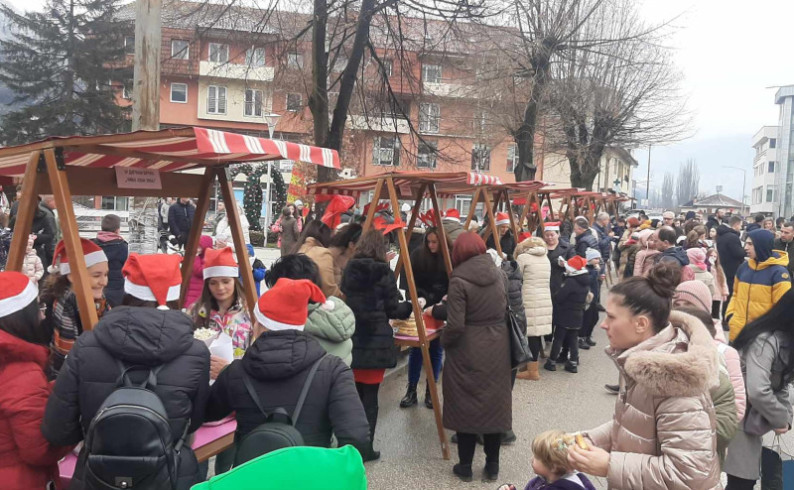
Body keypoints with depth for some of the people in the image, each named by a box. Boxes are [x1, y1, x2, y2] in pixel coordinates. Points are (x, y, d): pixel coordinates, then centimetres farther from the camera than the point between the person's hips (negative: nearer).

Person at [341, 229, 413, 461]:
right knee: (370, 396, 4)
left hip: (350, 339, 4)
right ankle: (366, 448, 11)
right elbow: (392, 310, -4)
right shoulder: (384, 273, -8)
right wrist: (412, 305, 13)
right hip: (375, 342, -4)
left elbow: (343, 301, 11)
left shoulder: (348, 271, 3)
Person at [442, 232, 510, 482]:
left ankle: (465, 466, 20)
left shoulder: (459, 281, -16)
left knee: (466, 406, 9)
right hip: (497, 346, 5)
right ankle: (492, 466, 25)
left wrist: (443, 341, -1)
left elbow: (455, 326, -19)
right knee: (493, 404, 14)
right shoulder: (498, 274, 1)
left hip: (468, 349, -5)